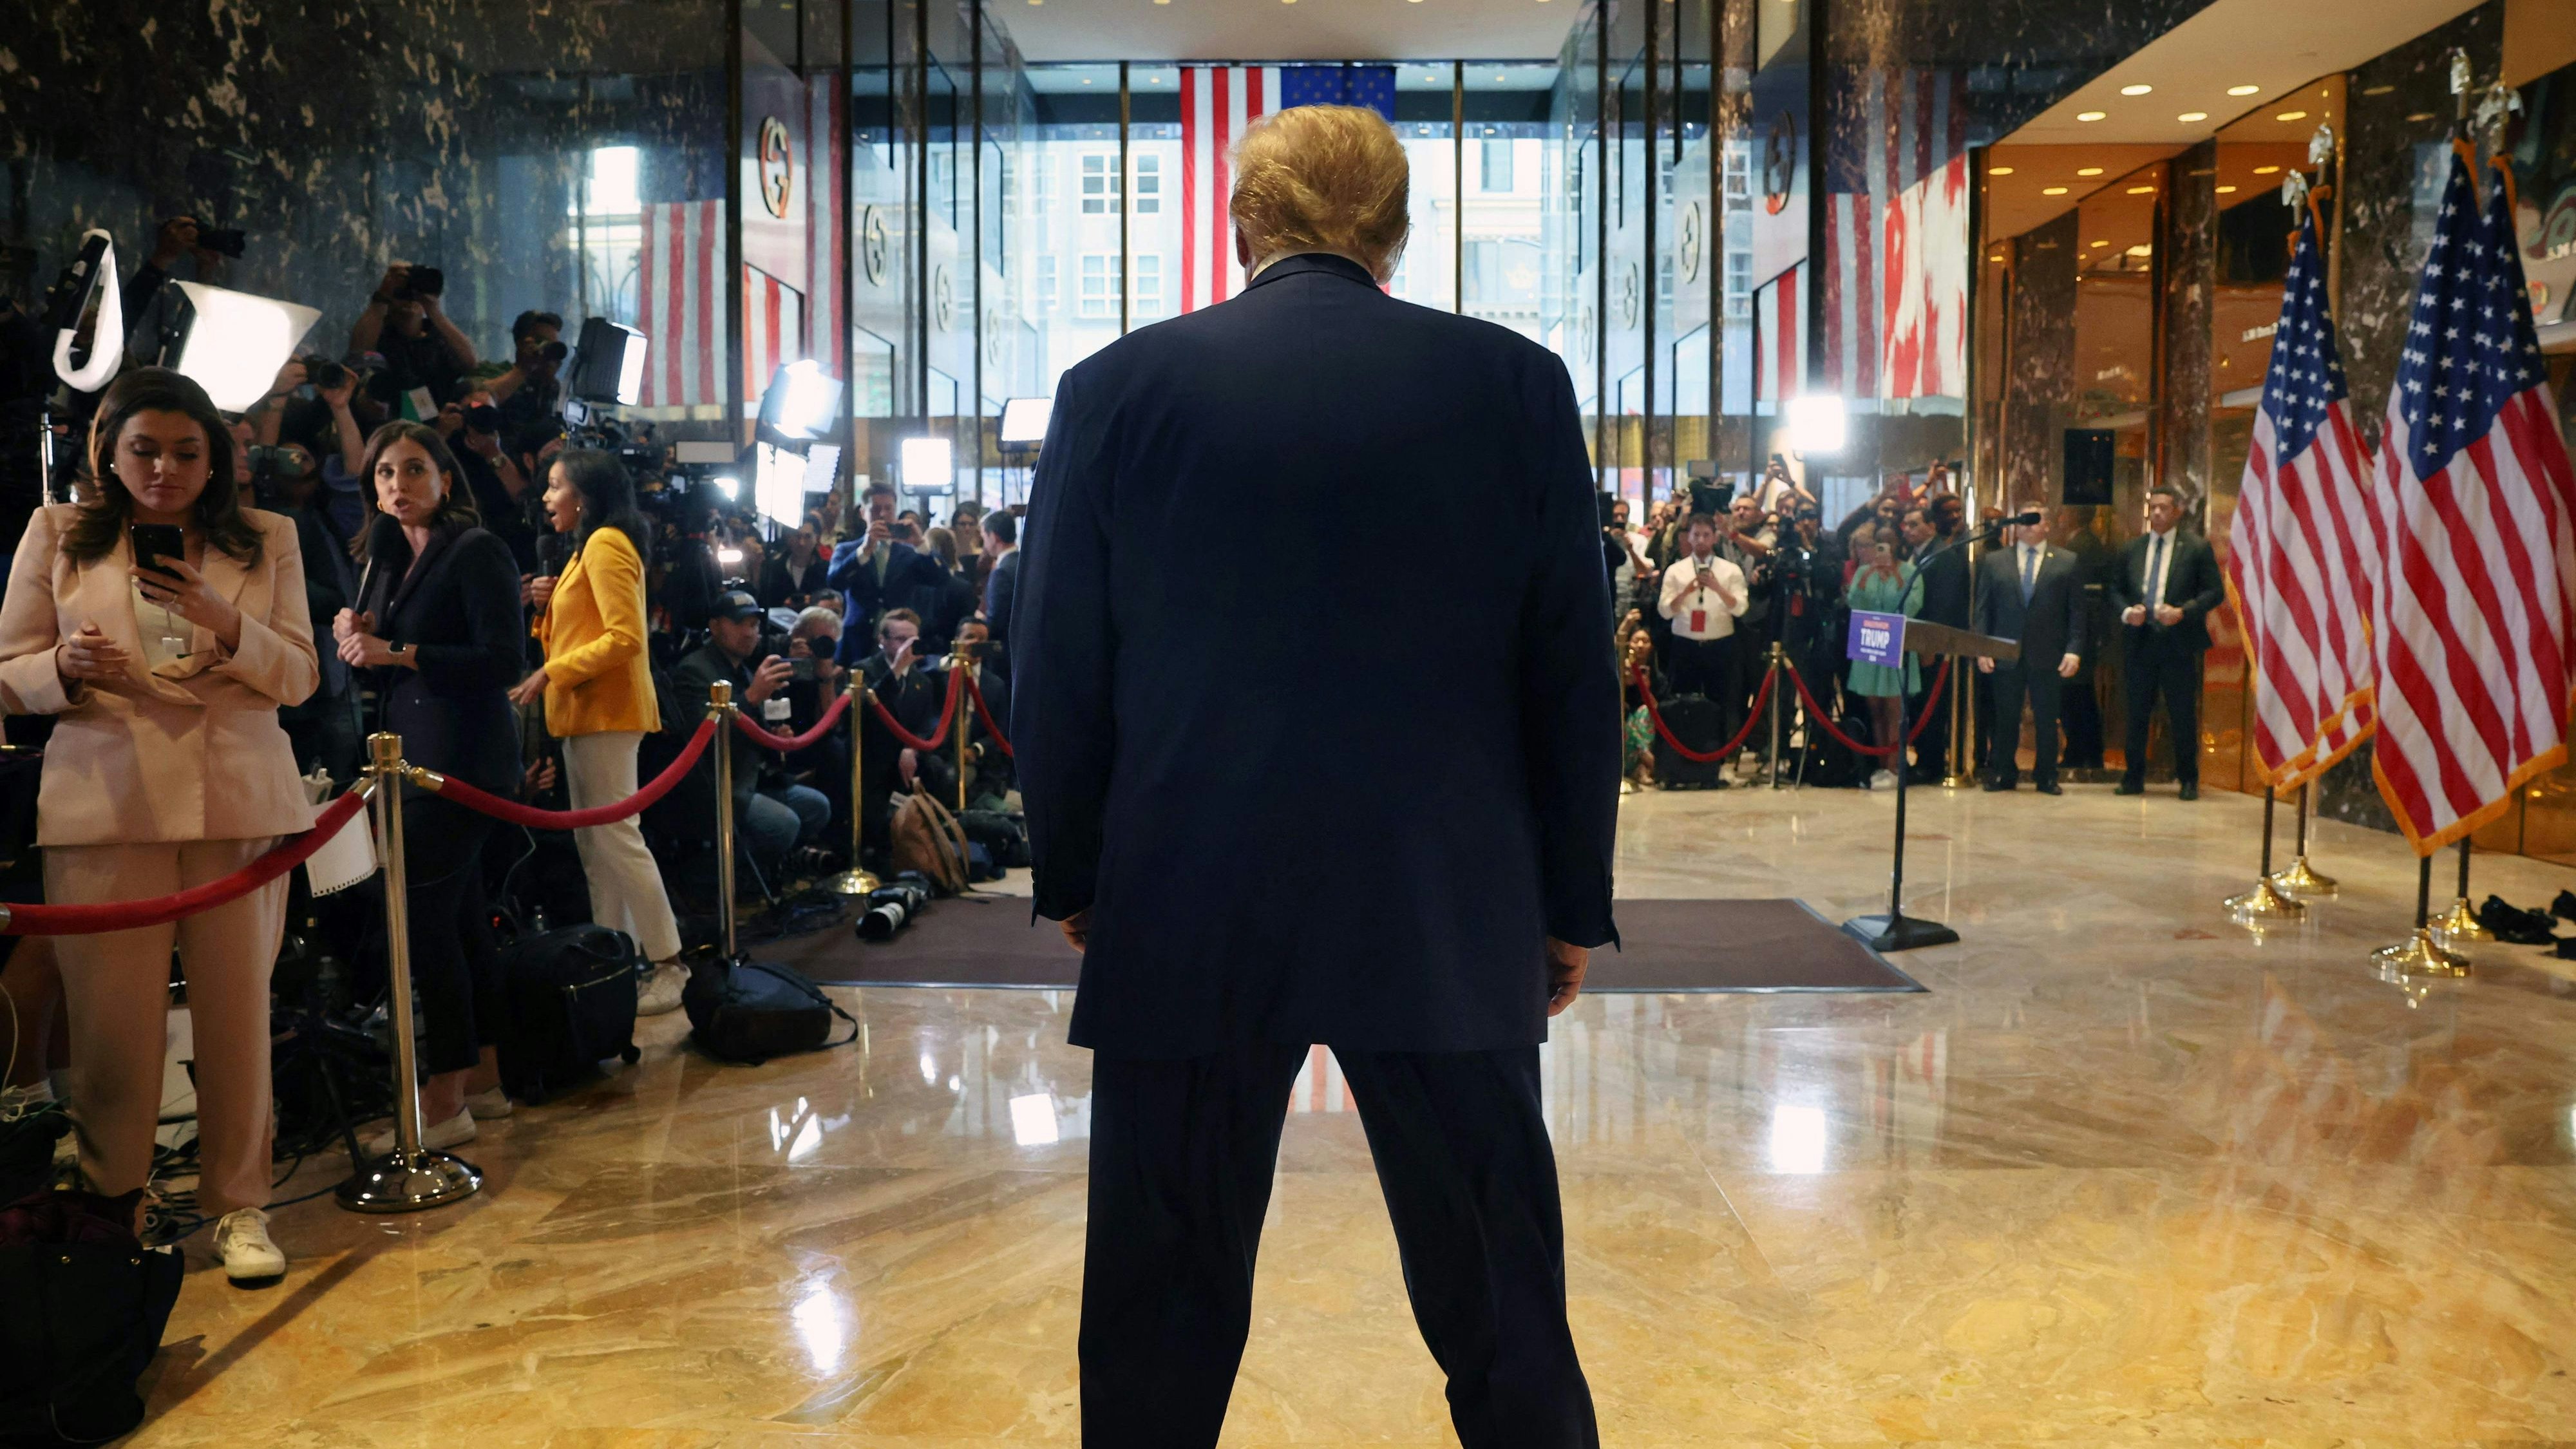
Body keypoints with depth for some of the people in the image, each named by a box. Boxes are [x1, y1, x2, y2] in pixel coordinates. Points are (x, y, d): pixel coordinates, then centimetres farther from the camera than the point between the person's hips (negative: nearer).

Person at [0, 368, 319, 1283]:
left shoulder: (267, 541, 10)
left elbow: (300, 677, 4)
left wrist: (226, 625, -13)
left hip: (240, 802, 1)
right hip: (105, 803, 0)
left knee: (238, 1011, 3)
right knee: (112, 1020, -1)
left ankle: (238, 1206, 14)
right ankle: (108, 1206, 14)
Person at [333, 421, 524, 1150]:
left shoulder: (477, 552, -8)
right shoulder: (390, 561, 16)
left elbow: (502, 660, -17)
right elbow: (387, 674, 21)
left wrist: (396, 652, -20)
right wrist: (356, 639, 0)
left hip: (464, 756, -8)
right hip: (418, 755, 8)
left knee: (428, 918, -10)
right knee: (462, 914, 11)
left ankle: (445, 1101, -4)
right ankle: (483, 1077, 19)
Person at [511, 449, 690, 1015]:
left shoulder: (606, 544, -10)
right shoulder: (587, 548, 22)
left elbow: (625, 637, -19)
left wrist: (550, 675, -20)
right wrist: (550, 605, 4)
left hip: (606, 711, -10)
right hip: (586, 712, 10)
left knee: (615, 835, -12)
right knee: (593, 841, 9)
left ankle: (668, 967, -10)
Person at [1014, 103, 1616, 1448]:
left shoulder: (1118, 387, -1)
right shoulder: (1517, 385, -1)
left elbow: (1055, 676, 2)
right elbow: (1575, 679, 1)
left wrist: (1073, 881, 14)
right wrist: (1571, 908, 10)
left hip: (1185, 920, 0)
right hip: (1447, 921, 1)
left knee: (1161, 1332, 14)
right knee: (1504, 1325, 15)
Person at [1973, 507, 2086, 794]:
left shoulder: (2067, 562, 7)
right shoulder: (1994, 562, 10)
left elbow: (2077, 611, 3)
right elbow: (1983, 609, 8)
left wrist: (2074, 651, -6)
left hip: (2047, 655, -1)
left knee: (2046, 719, 3)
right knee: (2006, 717, 4)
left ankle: (2046, 777, 13)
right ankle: (2002, 774, 13)